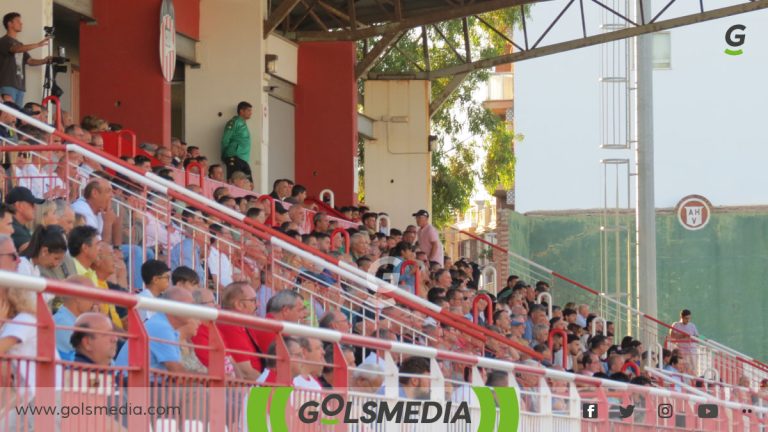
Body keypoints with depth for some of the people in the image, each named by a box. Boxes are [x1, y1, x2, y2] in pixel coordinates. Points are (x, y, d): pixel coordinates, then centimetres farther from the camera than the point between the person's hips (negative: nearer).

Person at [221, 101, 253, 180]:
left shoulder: (243, 124, 24)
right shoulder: (235, 122, -3)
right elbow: (225, 140, -9)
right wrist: (224, 155, -7)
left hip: (244, 160, 9)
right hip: (234, 158, -9)